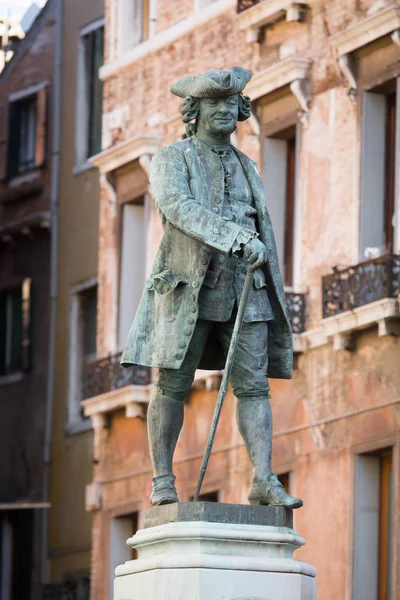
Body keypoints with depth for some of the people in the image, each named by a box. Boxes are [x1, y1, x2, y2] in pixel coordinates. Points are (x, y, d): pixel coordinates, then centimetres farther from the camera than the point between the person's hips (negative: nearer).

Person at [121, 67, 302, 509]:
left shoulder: (246, 168, 18)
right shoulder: (171, 161, 1)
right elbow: (180, 208, -19)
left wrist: (275, 295, 13)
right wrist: (238, 237, -33)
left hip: (245, 290, 4)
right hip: (189, 286, -4)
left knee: (254, 386, -6)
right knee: (173, 385, -3)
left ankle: (264, 482, -12)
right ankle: (163, 482, 5)